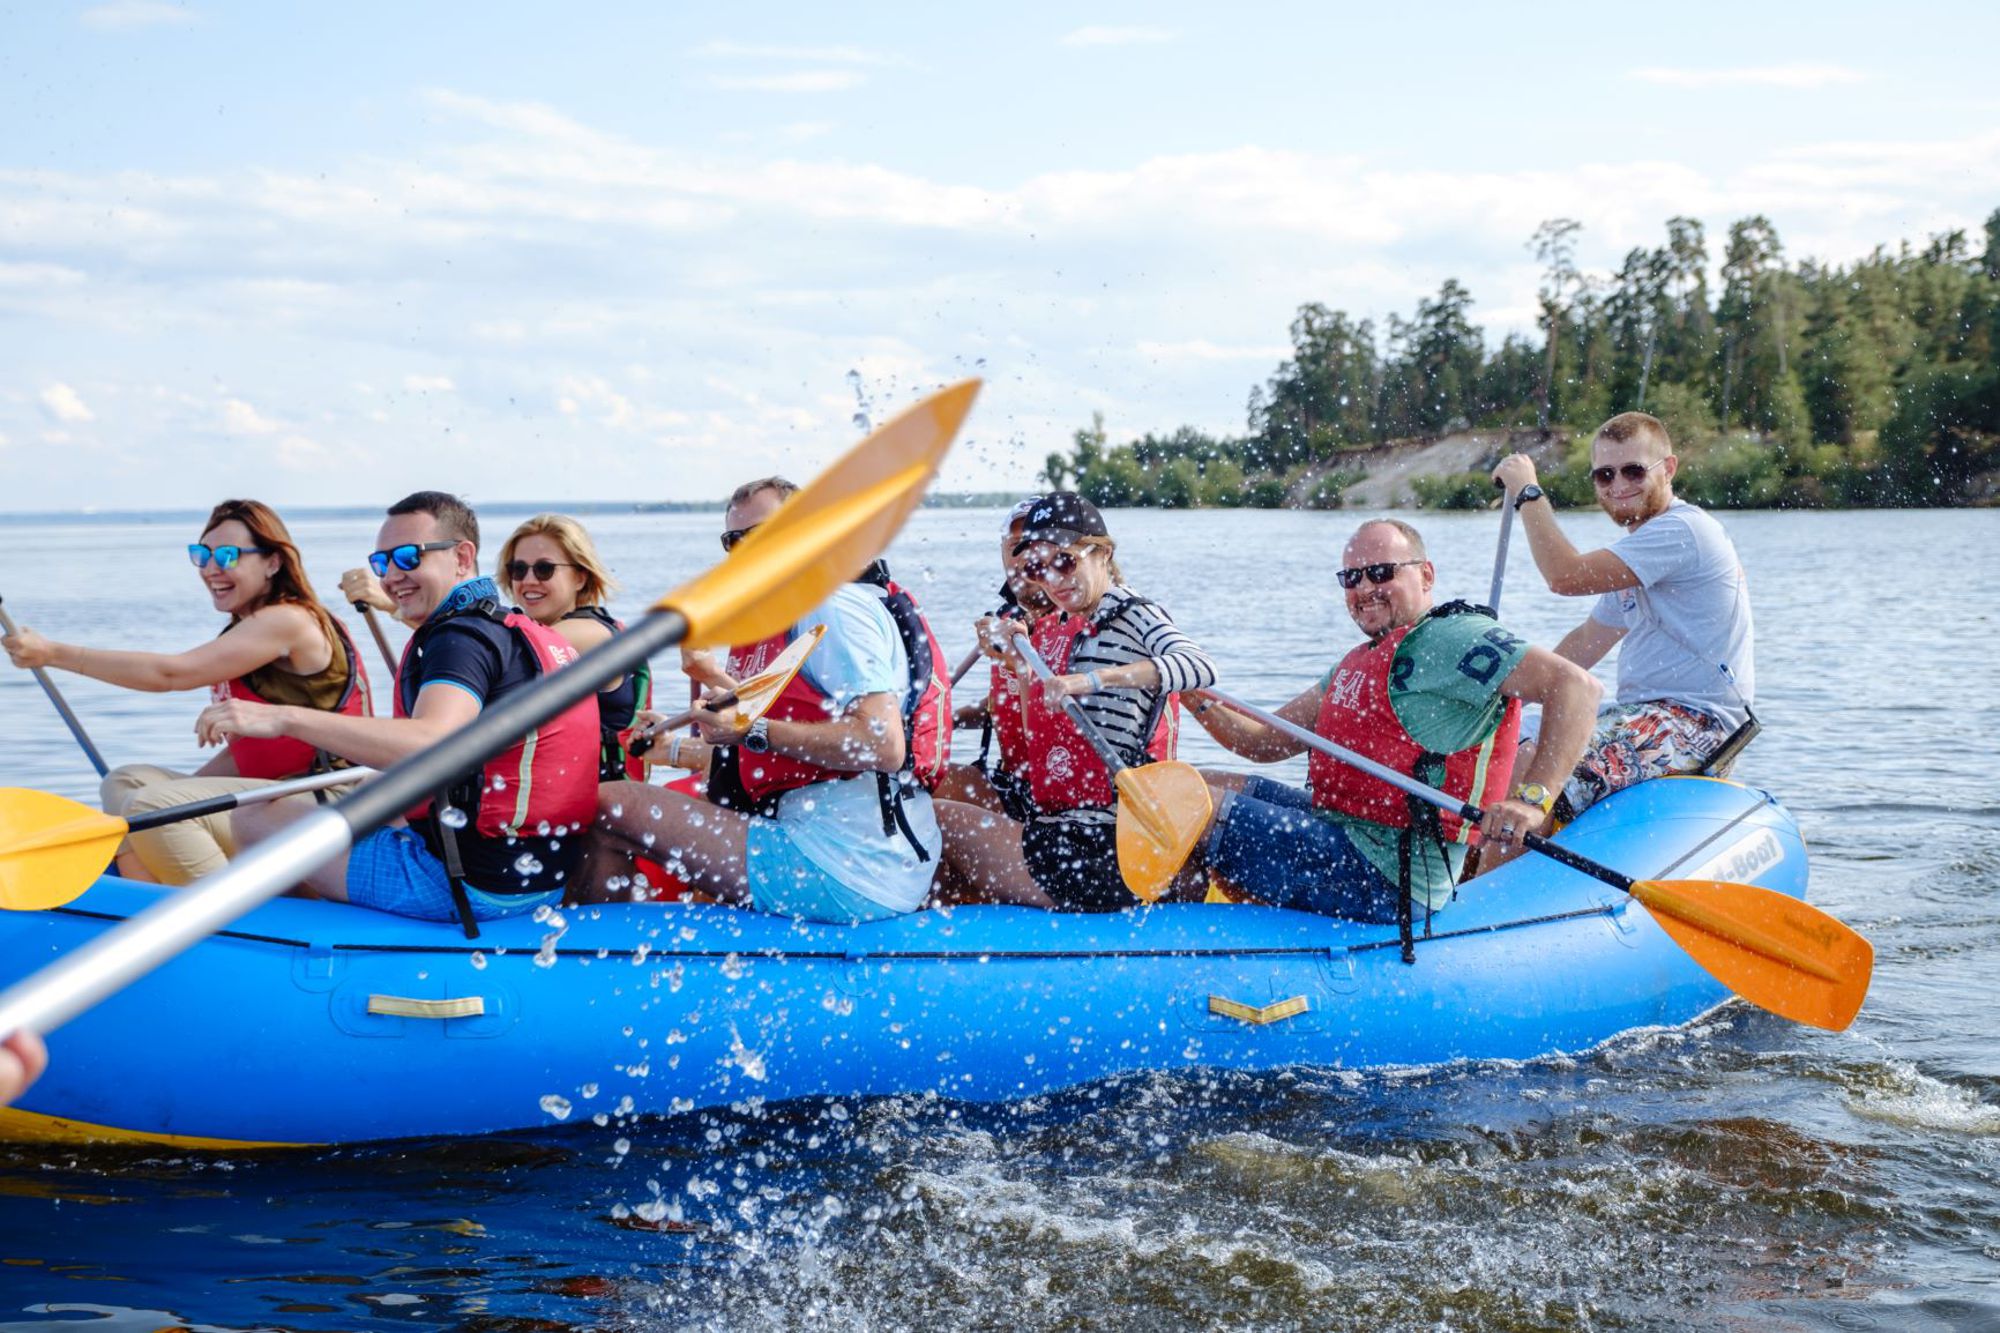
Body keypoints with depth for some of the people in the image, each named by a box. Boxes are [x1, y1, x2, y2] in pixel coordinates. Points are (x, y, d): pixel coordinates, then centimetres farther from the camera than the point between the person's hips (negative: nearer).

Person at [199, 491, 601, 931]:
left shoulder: (461, 637, -15)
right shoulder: (518, 630, 15)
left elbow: (430, 743, -35)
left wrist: (285, 719, -38)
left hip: (475, 885, -10)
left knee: (257, 818, -2)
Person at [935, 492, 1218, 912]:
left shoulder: (1136, 616, -8)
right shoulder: (1056, 630, 16)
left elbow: (1200, 668, -29)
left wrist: (1089, 679, -38)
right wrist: (1019, 661, 4)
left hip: (1102, 851, -9)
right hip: (1059, 830, 9)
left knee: (935, 817, -6)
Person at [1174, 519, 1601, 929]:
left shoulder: (1450, 639, -11)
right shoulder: (1361, 661, 18)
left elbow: (1576, 685, -21)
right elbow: (1267, 742, 18)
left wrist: (1532, 799, -30)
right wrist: (1199, 701, 0)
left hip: (1387, 883, -10)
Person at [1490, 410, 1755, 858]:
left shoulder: (1682, 531, -14)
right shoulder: (1642, 544, 20)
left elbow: (1567, 576, -23)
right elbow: (1586, 641, 27)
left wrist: (1527, 492, -12)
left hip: (1692, 722, -11)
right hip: (1649, 713, 11)